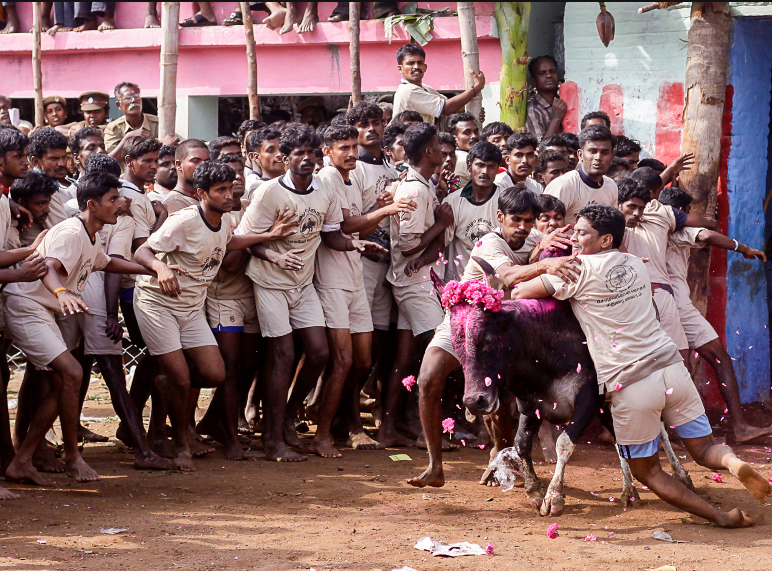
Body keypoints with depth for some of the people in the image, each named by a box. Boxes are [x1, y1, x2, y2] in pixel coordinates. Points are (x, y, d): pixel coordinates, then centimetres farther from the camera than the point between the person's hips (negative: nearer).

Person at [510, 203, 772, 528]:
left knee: (647, 471, 10)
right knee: (704, 449, 15)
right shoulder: (636, 265, 16)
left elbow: (519, 293, 0)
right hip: (671, 366, 5)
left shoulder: (579, 270, -5)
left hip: (631, 387, -5)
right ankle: (734, 463, -20)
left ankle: (721, 517, -3)